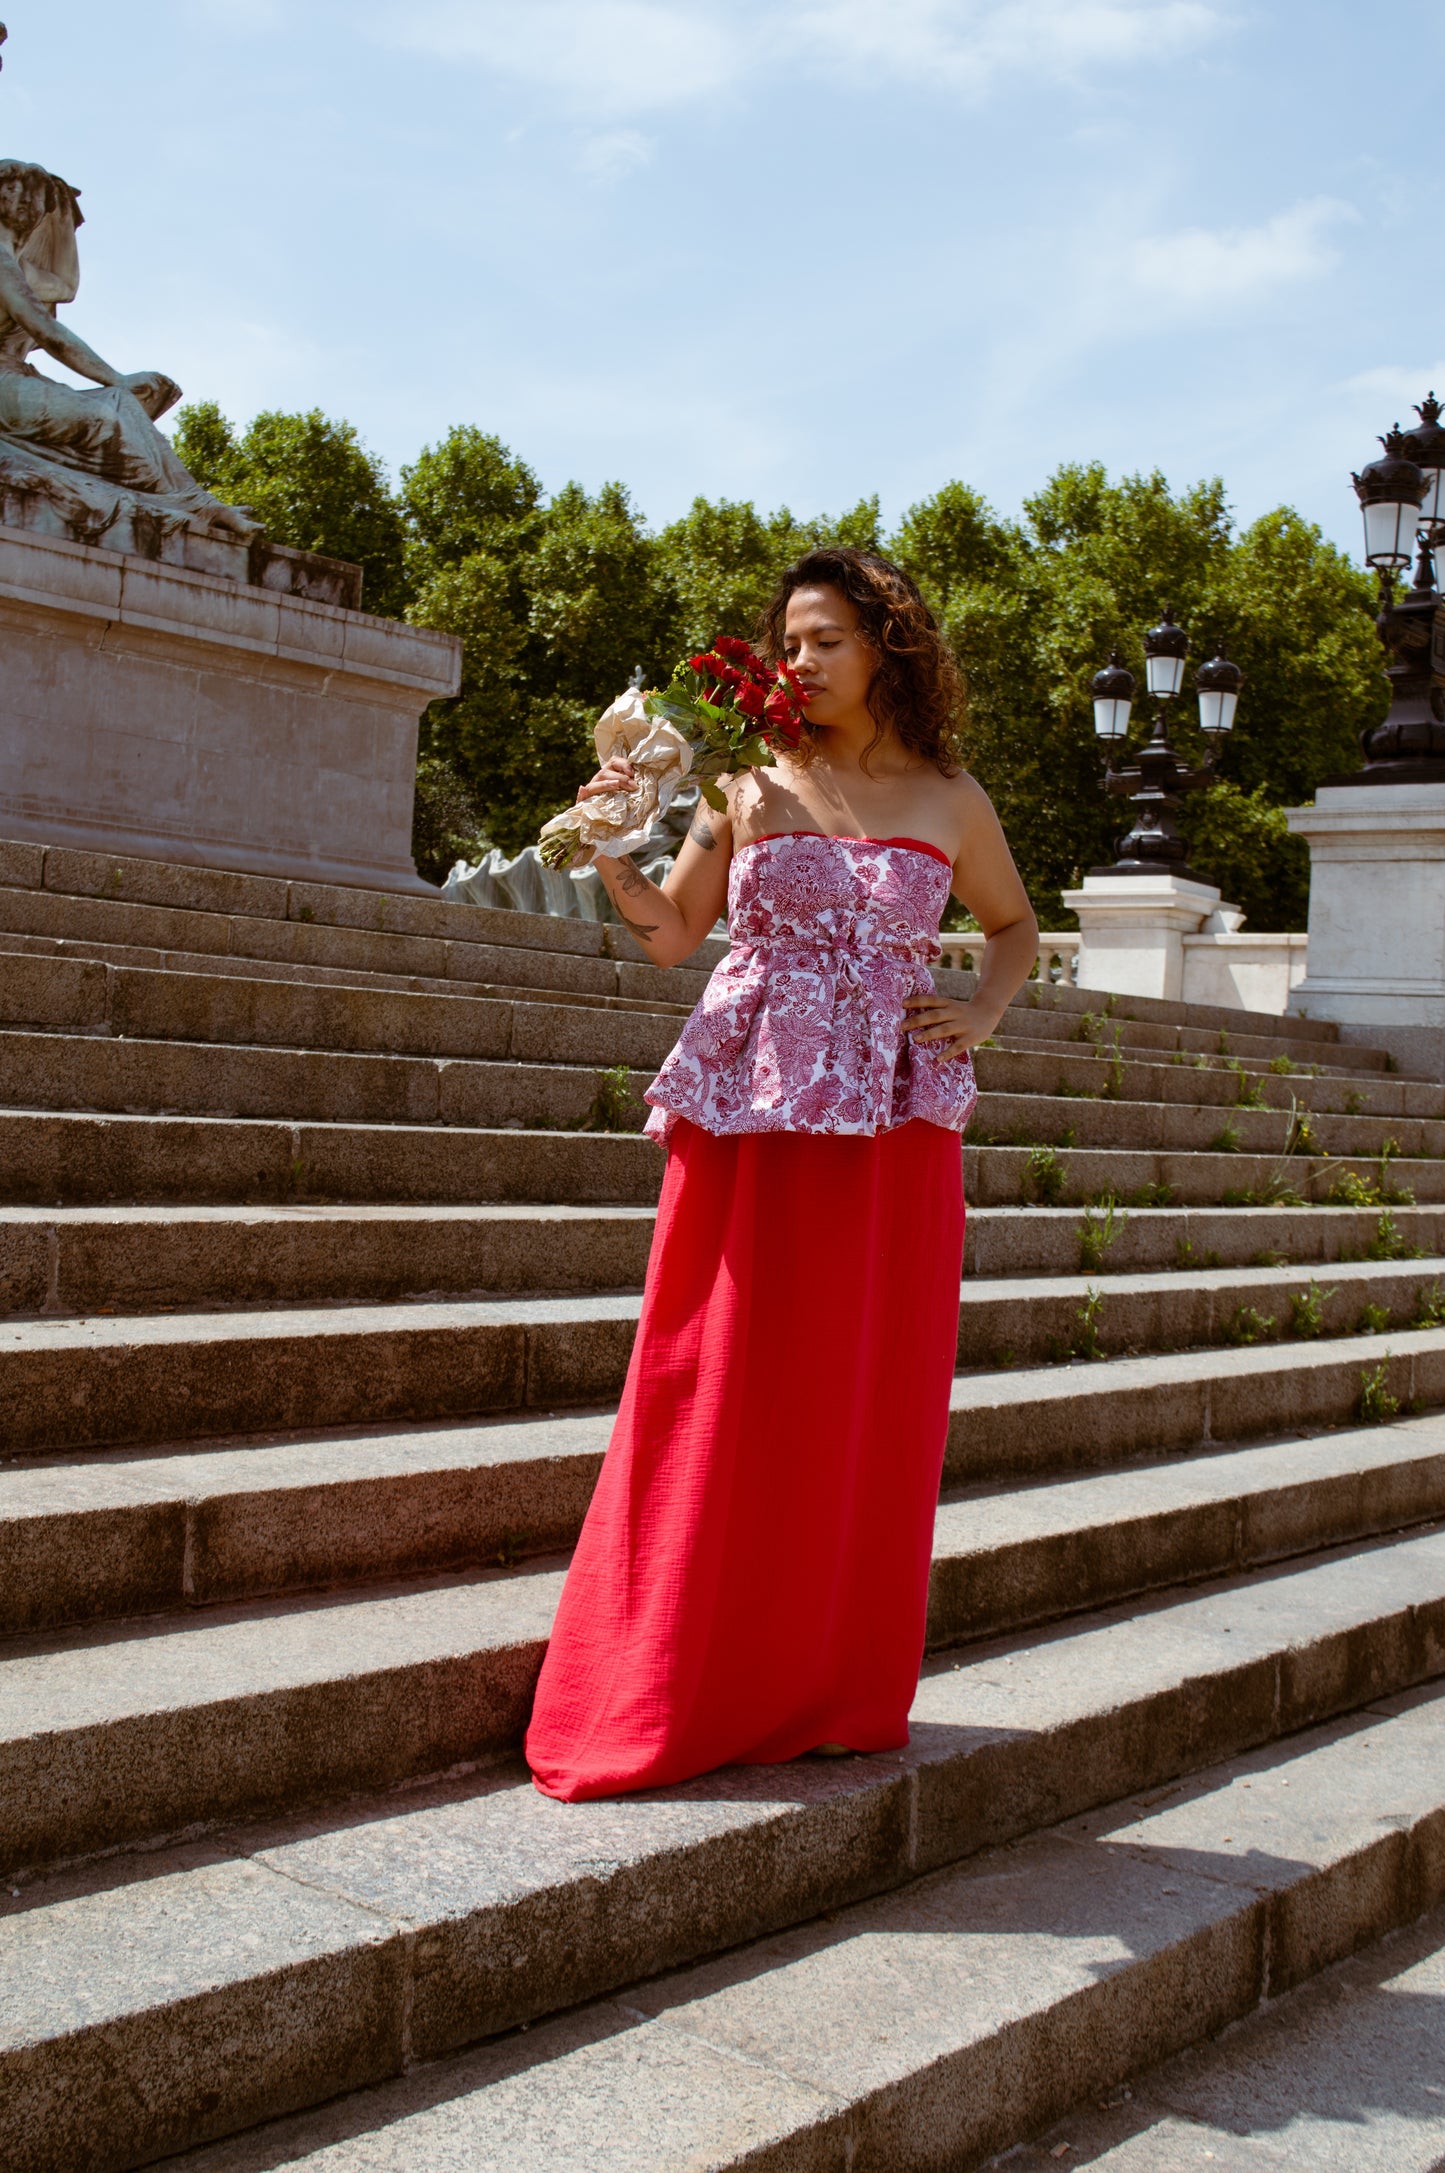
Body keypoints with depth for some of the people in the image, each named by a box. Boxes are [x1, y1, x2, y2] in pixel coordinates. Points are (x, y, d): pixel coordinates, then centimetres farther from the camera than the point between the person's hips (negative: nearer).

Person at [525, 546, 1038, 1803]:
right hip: (749, 1118, -1)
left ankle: (836, 1692, 19)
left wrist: (980, 1016, 6)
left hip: (893, 1126, 1)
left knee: (871, 1412, 5)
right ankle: (681, 1694, 12)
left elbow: (1014, 925, 24)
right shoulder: (751, 785, 7)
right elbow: (673, 935, 6)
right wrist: (612, 861, -11)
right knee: (722, 1404, 0)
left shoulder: (950, 800, 10)